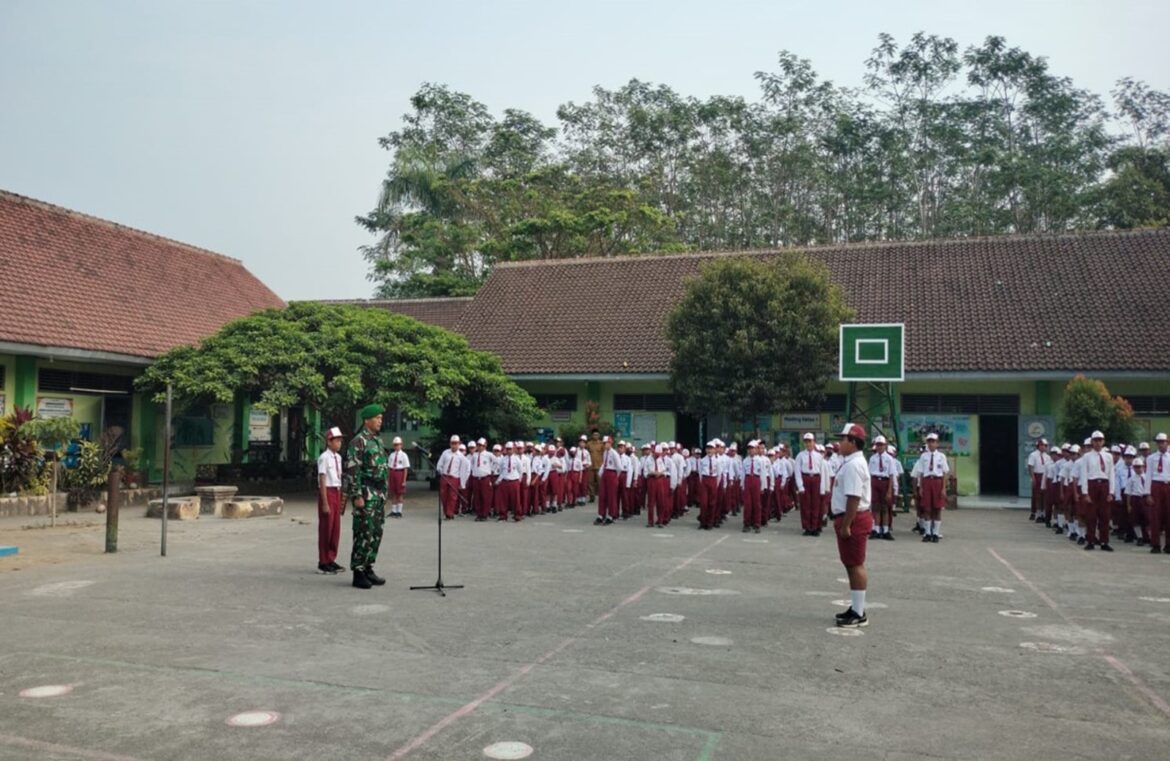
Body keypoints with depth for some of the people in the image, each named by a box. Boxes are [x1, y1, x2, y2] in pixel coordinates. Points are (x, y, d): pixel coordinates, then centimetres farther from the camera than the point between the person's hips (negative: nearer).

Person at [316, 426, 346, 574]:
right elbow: (322, 481, -16)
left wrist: (342, 499, 14)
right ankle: (323, 562, 12)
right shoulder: (324, 458, -14)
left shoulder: (338, 457, 10)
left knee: (336, 528, 12)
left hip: (337, 493, 8)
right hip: (327, 492, -8)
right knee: (326, 528, 1)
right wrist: (325, 503, -18)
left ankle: (331, 560, 24)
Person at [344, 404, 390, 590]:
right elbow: (352, 470, -16)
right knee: (364, 534, -6)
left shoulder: (378, 441, 16)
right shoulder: (358, 441, -11)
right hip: (366, 494, -8)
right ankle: (358, 573, 1)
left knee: (376, 533, 10)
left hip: (379, 494, 8)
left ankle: (368, 568, 19)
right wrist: (357, 496, -19)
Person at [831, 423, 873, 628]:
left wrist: (846, 525, -24)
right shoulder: (852, 462, 14)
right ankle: (856, 609, 28)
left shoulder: (853, 465, -20)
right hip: (852, 519, 11)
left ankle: (859, 614, 3)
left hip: (853, 519, -11)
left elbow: (854, 498, -26)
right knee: (853, 564, 17)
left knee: (856, 565, -4)